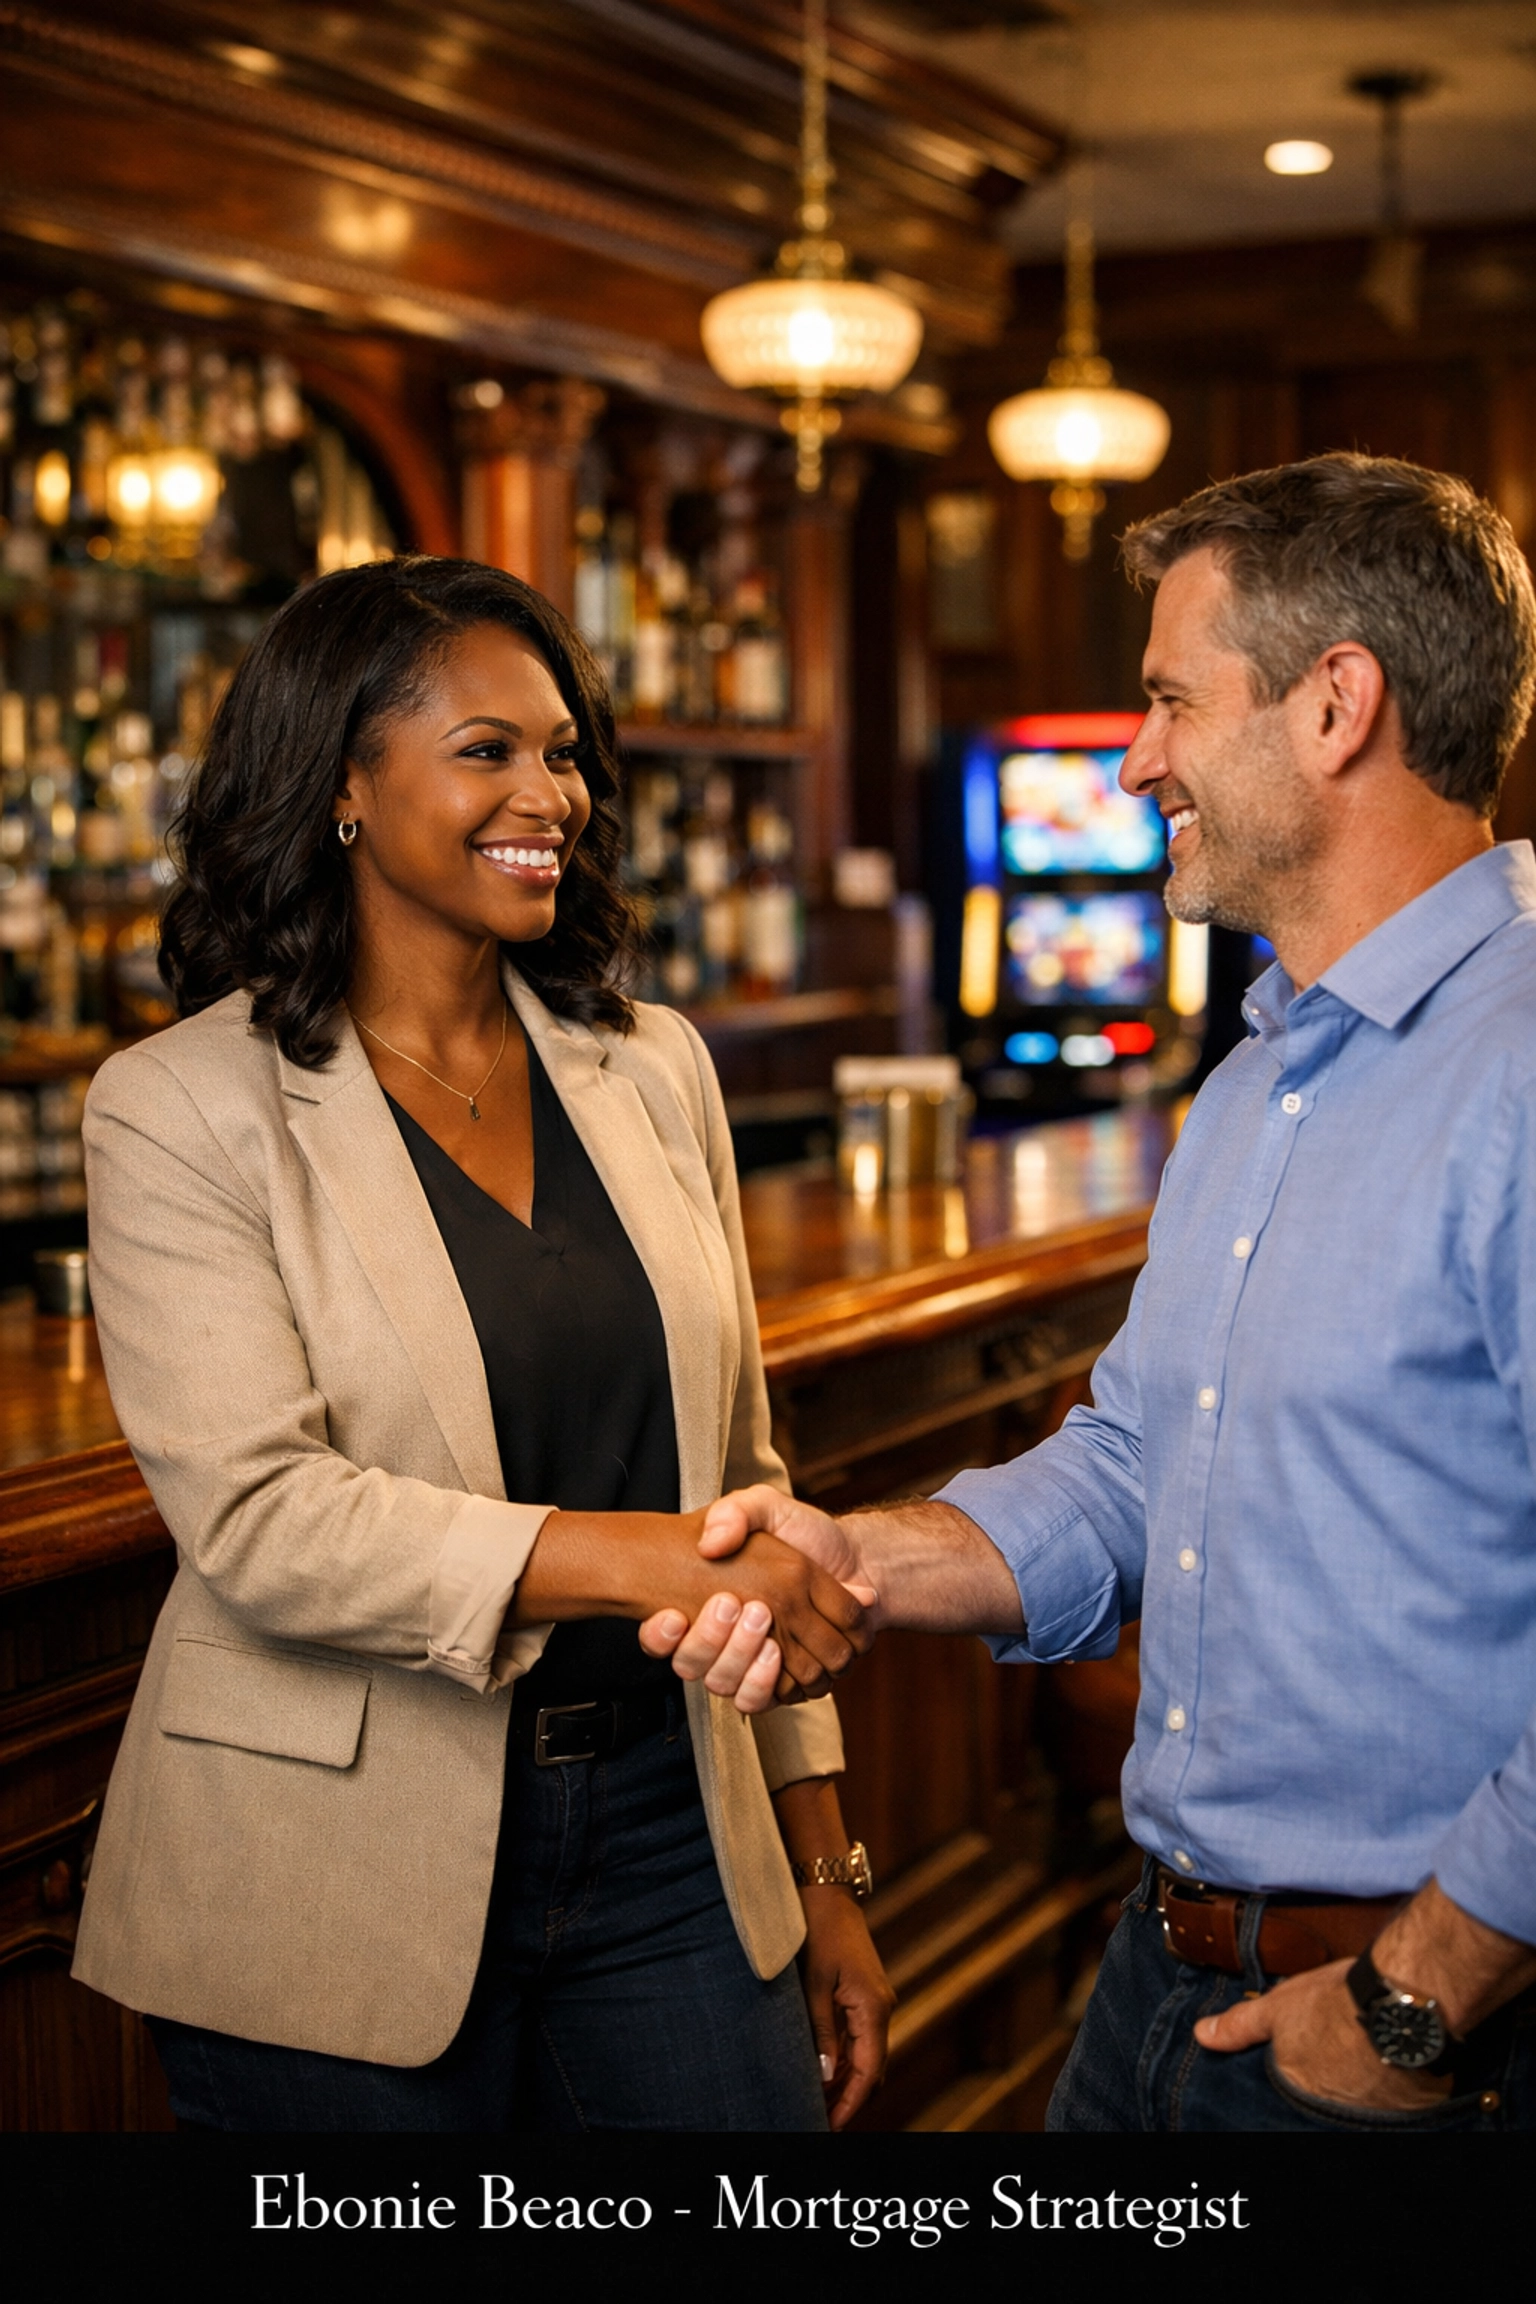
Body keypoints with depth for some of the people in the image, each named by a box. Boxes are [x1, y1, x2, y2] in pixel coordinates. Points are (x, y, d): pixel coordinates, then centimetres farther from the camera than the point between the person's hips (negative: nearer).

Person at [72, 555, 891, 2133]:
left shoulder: (651, 1067, 8)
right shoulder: (183, 1108, -7)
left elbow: (739, 1470, 11)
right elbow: (254, 1516, -18)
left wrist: (819, 1867, 10)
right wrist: (651, 1561, -28)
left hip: (666, 1828, 4)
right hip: (343, 1904, -4)